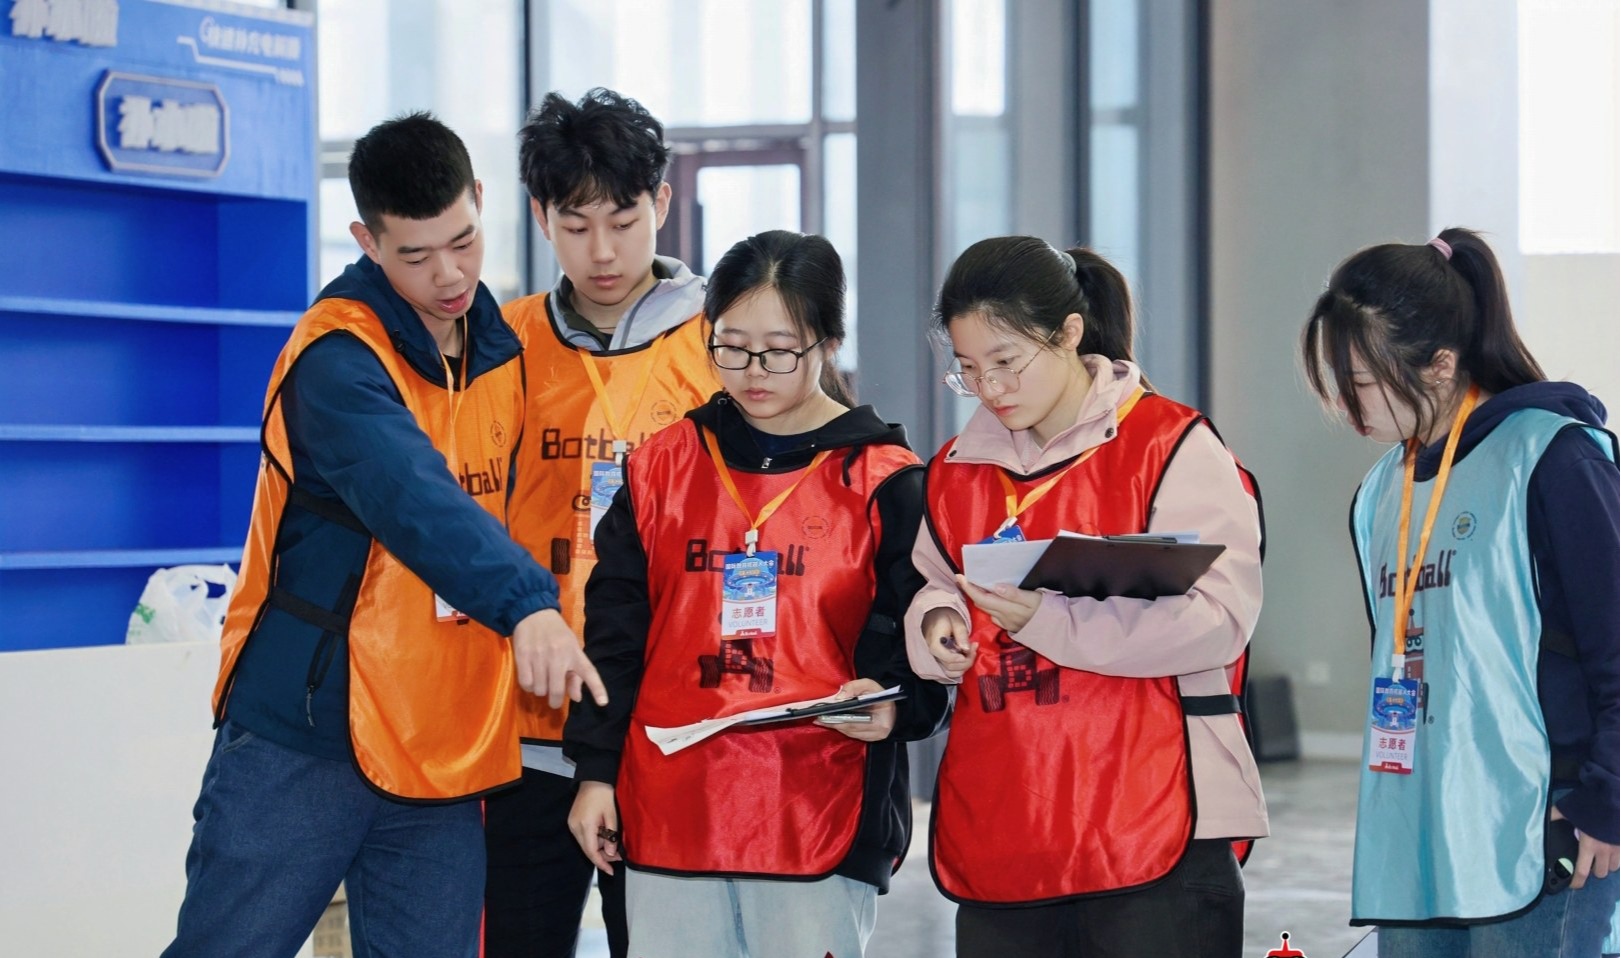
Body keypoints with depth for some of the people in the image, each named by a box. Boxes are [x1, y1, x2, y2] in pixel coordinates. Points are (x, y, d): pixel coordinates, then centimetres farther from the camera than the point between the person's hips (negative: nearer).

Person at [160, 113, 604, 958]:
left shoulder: (499, 347, 8)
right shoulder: (340, 357, -16)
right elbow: (415, 499, -33)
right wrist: (524, 604, -47)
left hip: (447, 755, 6)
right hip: (304, 741, -6)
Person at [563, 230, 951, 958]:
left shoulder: (883, 481, 1)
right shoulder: (659, 469, 9)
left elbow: (912, 632, 1)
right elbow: (614, 629, 12)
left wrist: (890, 703, -20)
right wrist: (596, 769, 8)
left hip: (821, 817, -3)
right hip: (670, 810, 3)